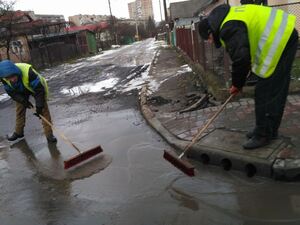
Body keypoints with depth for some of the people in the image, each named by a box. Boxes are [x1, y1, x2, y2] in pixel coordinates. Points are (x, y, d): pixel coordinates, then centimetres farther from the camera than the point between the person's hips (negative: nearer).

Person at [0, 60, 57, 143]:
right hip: (20, 91, 4)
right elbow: (11, 92, -11)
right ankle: (18, 132, 29)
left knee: (44, 110, -13)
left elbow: (39, 89, -36)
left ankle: (49, 134, -8)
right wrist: (23, 100, -24)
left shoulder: (28, 71, -43)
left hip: (37, 87, -4)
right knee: (19, 110, 9)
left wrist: (39, 107, -35)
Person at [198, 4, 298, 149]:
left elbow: (240, 58, -24)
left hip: (279, 41, -11)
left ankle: (263, 135, 6)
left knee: (264, 94, -5)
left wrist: (237, 84, -7)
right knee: (276, 92, 15)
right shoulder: (229, 19, 15)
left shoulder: (229, 28, -17)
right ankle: (269, 130, 27)